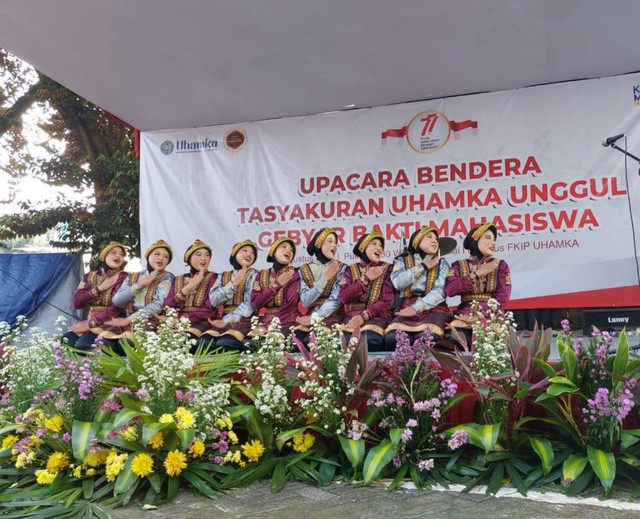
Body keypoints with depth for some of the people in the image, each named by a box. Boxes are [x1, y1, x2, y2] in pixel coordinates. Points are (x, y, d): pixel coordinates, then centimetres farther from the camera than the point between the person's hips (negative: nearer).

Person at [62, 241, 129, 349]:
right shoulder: (90, 276, 11)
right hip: (91, 322, 5)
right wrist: (98, 289, -9)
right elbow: (76, 302, 1)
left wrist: (91, 323, -18)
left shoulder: (122, 277, -4)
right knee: (67, 340, -22)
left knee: (82, 344, -28)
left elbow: (116, 308, -14)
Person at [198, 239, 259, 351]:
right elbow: (214, 300, 0)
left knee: (224, 343, -32)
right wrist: (234, 283, -11)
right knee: (202, 342, -26)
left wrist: (226, 320, -19)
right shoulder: (223, 276, 16)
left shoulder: (254, 274, 5)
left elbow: (250, 304, -10)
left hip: (243, 320, -3)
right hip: (222, 320, 3)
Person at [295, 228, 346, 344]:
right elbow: (305, 302, -4)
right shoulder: (304, 270, 8)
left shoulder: (341, 268, 4)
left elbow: (336, 299, -9)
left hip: (333, 316, -2)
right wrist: (324, 279, -11)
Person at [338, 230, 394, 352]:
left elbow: (387, 300, -4)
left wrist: (363, 316, -15)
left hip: (378, 316, -1)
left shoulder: (387, 269, 8)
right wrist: (366, 279, -5)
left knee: (370, 339, -36)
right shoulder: (351, 269, 13)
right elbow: (344, 298, -2)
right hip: (353, 315, 1)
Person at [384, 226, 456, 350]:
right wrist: (423, 266, 1)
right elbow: (398, 283, -5)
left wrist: (416, 307, -19)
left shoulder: (441, 263, 14)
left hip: (433, 308, 0)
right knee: (392, 337, -32)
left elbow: (440, 291, -4)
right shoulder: (402, 260, 15)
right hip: (407, 307, 0)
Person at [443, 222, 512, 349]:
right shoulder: (459, 265, 13)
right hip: (464, 316, 0)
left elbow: (502, 298, -1)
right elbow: (449, 289, -7)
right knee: (453, 341, -32)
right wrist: (477, 273, -5)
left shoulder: (500, 265, 13)